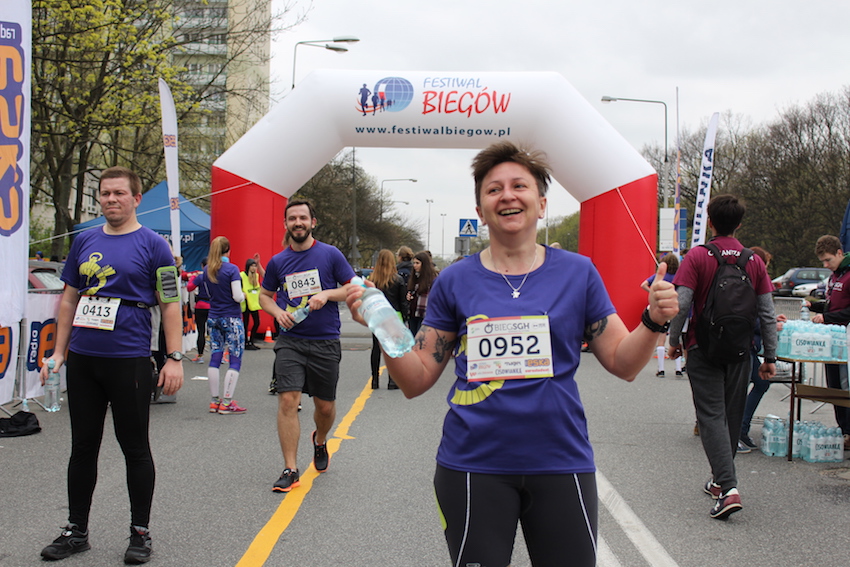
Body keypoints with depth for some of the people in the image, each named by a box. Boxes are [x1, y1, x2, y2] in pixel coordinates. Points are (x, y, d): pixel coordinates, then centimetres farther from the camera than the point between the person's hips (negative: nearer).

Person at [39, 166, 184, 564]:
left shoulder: (153, 245, -2)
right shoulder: (84, 242, 10)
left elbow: (170, 305, -4)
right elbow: (69, 299, 16)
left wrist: (174, 358, -10)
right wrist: (58, 352, 10)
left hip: (129, 362, -4)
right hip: (82, 361, 4)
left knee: (135, 448, 5)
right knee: (83, 446, 12)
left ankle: (140, 532, 18)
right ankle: (76, 531, 24)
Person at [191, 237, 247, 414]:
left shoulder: (207, 271, 5)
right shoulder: (231, 269, -12)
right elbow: (237, 296, -17)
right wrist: (244, 295, 3)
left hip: (213, 318, 6)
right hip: (231, 319, -6)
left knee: (215, 358, 9)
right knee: (235, 360, -2)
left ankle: (214, 401, 11)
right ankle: (226, 403, -7)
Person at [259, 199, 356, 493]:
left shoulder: (330, 255, 0)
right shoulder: (277, 262, 6)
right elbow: (264, 295, 18)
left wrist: (327, 294, -15)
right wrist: (278, 312, -3)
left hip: (325, 342, -1)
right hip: (290, 341, 1)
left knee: (325, 406, 10)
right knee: (288, 400, -13)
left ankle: (320, 441, 44)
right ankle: (290, 470, -7)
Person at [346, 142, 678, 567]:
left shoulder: (577, 272, 2)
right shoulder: (455, 281, 1)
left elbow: (623, 364, 3)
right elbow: (416, 380, 2)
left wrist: (654, 322, -15)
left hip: (560, 463, 1)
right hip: (473, 466, 0)